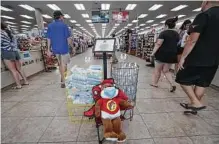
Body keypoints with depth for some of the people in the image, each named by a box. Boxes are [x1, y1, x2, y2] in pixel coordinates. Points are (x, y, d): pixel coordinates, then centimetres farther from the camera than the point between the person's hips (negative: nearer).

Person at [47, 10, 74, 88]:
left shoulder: (50, 26, 4)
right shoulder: (64, 25, -8)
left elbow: (49, 39, 4)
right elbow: (68, 39, -12)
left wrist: (49, 50, 8)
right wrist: (73, 47, -1)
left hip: (55, 49, 5)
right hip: (64, 48, -4)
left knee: (60, 64, 21)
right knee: (64, 65, 7)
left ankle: (62, 78, 31)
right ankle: (63, 82, 14)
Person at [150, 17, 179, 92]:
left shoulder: (164, 33, -9)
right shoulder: (177, 34, 10)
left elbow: (158, 44, -17)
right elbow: (178, 45, 15)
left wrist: (153, 53, -14)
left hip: (163, 54, -6)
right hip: (172, 55, 6)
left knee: (157, 69, 10)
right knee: (166, 70, 14)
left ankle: (154, 83, 24)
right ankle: (173, 84, 2)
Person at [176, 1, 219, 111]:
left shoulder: (204, 16, -11)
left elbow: (192, 41, -19)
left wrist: (183, 57, -14)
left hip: (197, 58, -7)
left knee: (183, 79, 7)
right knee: (201, 83, 14)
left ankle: (196, 103, 4)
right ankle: (195, 104, 24)